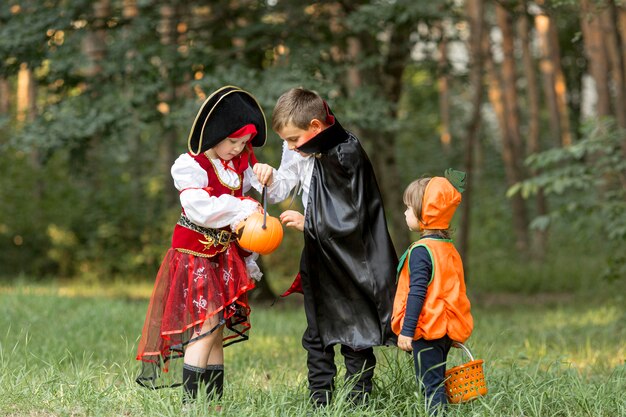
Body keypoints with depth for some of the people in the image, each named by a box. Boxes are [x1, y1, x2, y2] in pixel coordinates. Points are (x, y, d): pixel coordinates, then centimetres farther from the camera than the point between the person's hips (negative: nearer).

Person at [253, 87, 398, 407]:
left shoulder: (347, 155, -23)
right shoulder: (301, 152, -2)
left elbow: (353, 219, -22)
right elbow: (285, 187, 10)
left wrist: (307, 223, -19)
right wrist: (270, 178, -12)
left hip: (351, 261, -7)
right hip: (318, 259, 7)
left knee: (354, 335, 2)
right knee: (317, 334, 12)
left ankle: (357, 401, 10)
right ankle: (319, 402, 21)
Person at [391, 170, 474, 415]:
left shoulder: (420, 251, -15)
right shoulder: (449, 248, 11)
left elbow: (417, 293, -20)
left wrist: (407, 330, -18)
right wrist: (456, 329, 25)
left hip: (427, 330, -9)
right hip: (447, 329, 9)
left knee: (430, 384, -5)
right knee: (437, 381, 15)